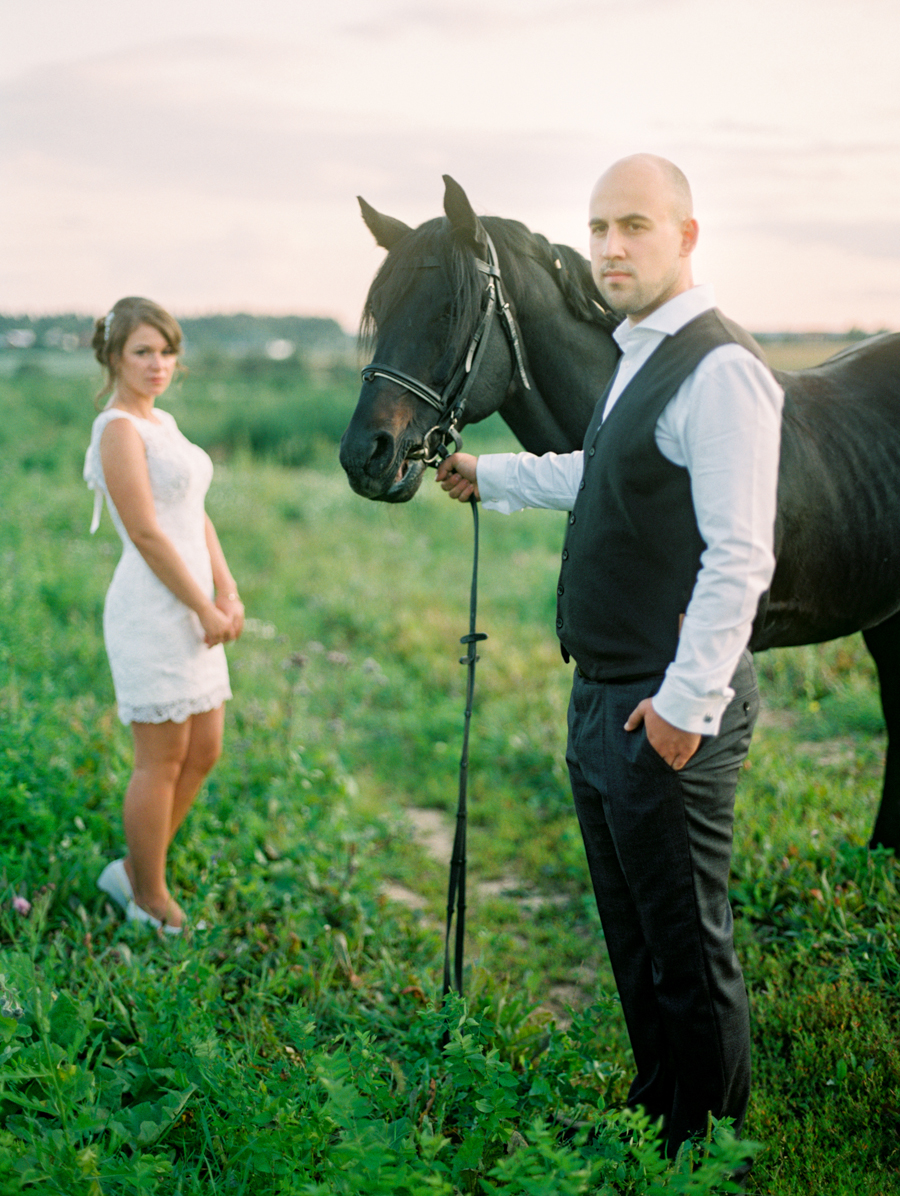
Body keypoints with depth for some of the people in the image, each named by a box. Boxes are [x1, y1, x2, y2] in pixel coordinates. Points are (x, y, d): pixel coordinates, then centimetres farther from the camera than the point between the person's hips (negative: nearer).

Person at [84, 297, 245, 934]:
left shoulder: (164, 422, 15)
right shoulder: (118, 429, -13)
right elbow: (147, 534, -17)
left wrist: (228, 592, 4)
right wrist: (205, 610, -14)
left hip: (192, 608, 9)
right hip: (150, 611, -9)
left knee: (204, 753, 14)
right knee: (163, 760, 2)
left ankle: (133, 870, 29)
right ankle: (151, 902, 18)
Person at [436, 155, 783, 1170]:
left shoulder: (719, 369, -19)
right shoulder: (639, 358, 12)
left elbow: (739, 558, -24)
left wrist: (685, 702, -24)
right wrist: (492, 476, 38)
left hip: (665, 714, -10)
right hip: (602, 696, 10)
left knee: (688, 946, 3)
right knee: (631, 933, 21)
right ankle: (655, 1108, 38)